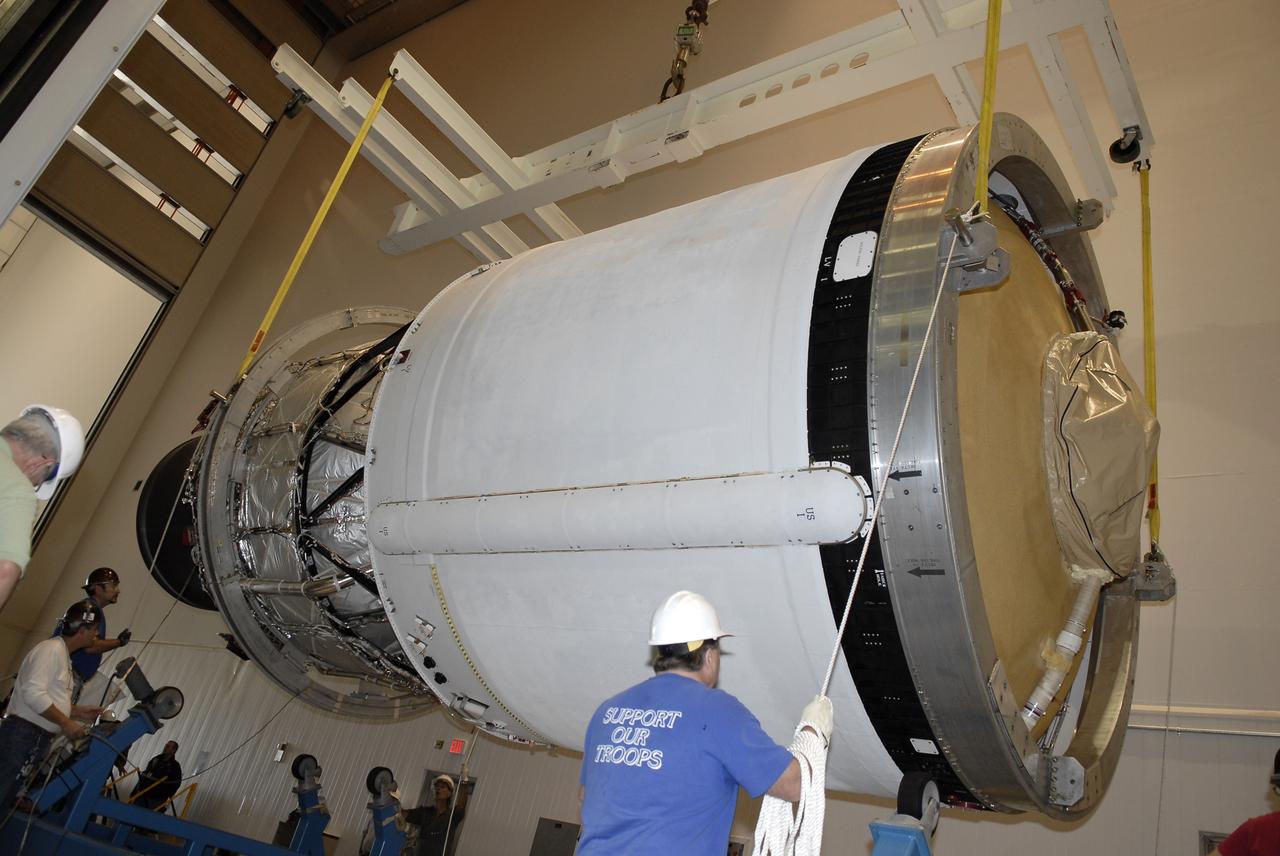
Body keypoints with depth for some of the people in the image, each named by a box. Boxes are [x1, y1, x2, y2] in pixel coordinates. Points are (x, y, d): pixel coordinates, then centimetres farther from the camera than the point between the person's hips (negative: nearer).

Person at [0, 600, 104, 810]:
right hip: (22, 734, -10)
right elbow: (33, 693, -22)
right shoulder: (52, 649, -12)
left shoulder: (63, 654, 20)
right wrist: (65, 722, -18)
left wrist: (79, 713, 13)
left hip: (37, 741, 10)